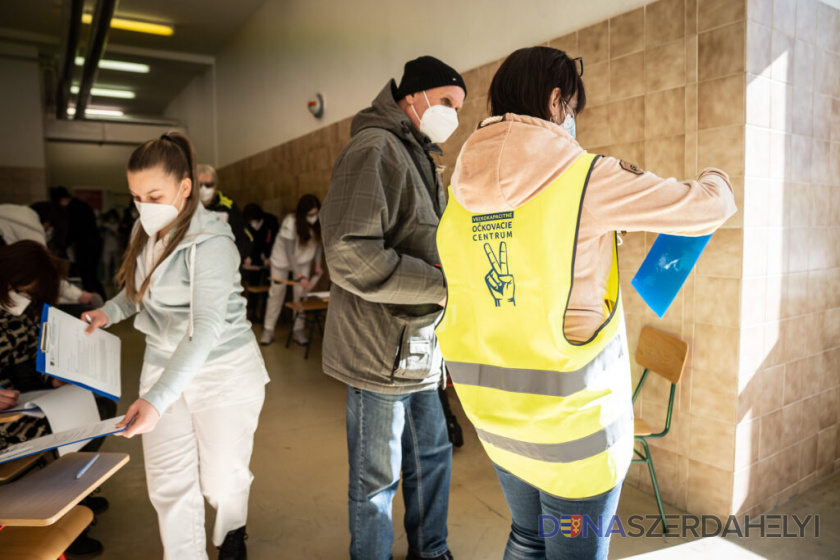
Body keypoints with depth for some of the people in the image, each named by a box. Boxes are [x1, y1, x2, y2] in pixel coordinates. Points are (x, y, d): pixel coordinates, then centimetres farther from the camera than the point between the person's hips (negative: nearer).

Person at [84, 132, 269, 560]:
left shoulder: (211, 241, -21)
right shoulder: (147, 232, 1)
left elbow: (207, 328, -28)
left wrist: (158, 399, -35)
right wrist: (110, 311, -2)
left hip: (223, 373, -5)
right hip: (163, 367, 6)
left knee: (221, 478, 11)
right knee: (168, 484, 6)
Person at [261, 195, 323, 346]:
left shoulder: (317, 223, -19)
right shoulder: (290, 223, -31)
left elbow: (317, 242, -1)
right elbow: (289, 253, -30)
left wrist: (318, 264, -9)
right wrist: (300, 277, -33)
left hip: (304, 260, 3)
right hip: (282, 259, -3)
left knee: (301, 294, -1)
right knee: (276, 293, 2)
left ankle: (298, 330, 9)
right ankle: (268, 330, 13)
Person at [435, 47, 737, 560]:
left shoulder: (463, 192, 0)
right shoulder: (586, 179, -15)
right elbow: (705, 209, -7)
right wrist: (715, 181, 16)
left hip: (491, 404, 6)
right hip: (569, 415, -5)